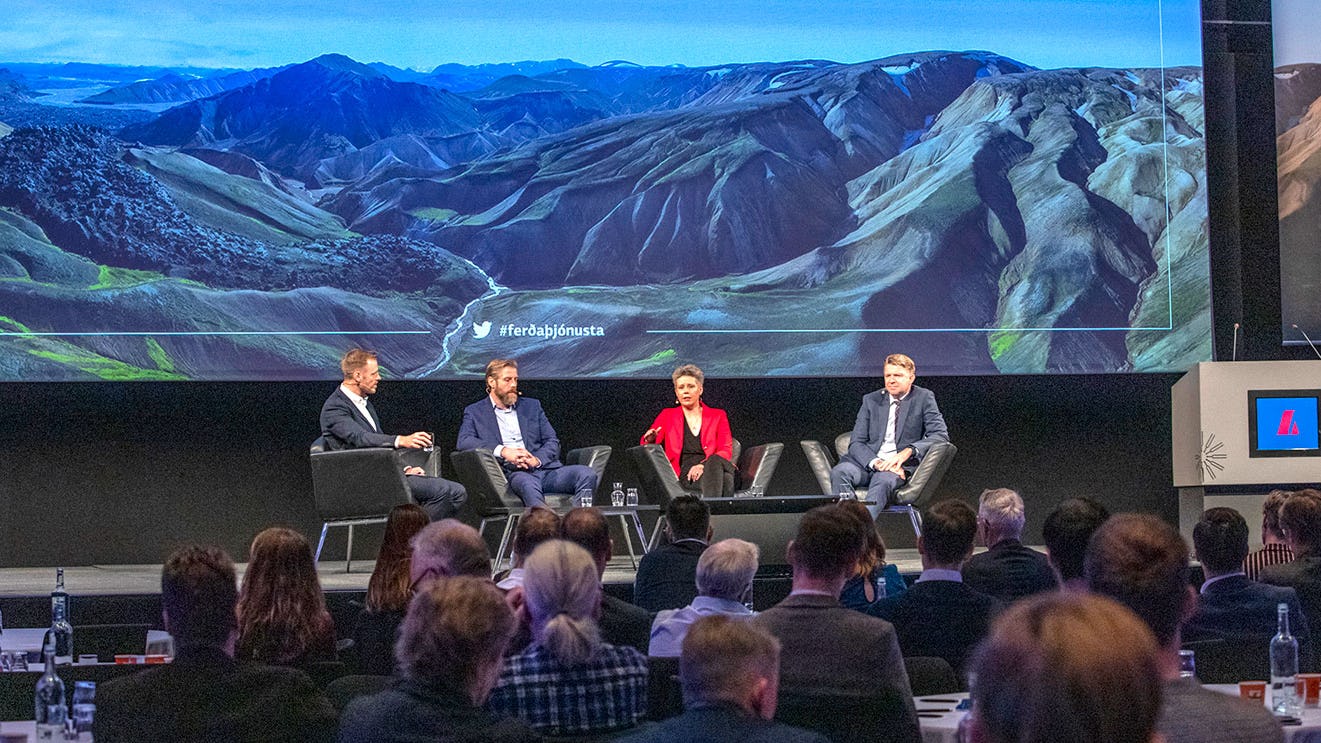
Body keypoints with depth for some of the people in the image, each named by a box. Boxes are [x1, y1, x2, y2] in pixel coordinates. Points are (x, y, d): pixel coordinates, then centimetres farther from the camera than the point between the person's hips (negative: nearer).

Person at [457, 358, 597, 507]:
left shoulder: (532, 406, 24)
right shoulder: (475, 412, 15)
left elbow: (553, 442, 16)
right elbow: (463, 442, -4)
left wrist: (537, 460, -8)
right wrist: (502, 451, -18)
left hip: (543, 469, 4)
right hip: (510, 474, -4)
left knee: (586, 473, -24)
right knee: (527, 483, -41)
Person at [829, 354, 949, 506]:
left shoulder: (923, 398, 8)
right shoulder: (871, 400, 14)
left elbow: (941, 435, -3)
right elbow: (856, 443, 7)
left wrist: (908, 452, -19)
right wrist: (876, 463, -16)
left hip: (901, 466, -3)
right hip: (868, 463, 3)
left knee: (883, 480, -38)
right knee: (839, 472, -29)